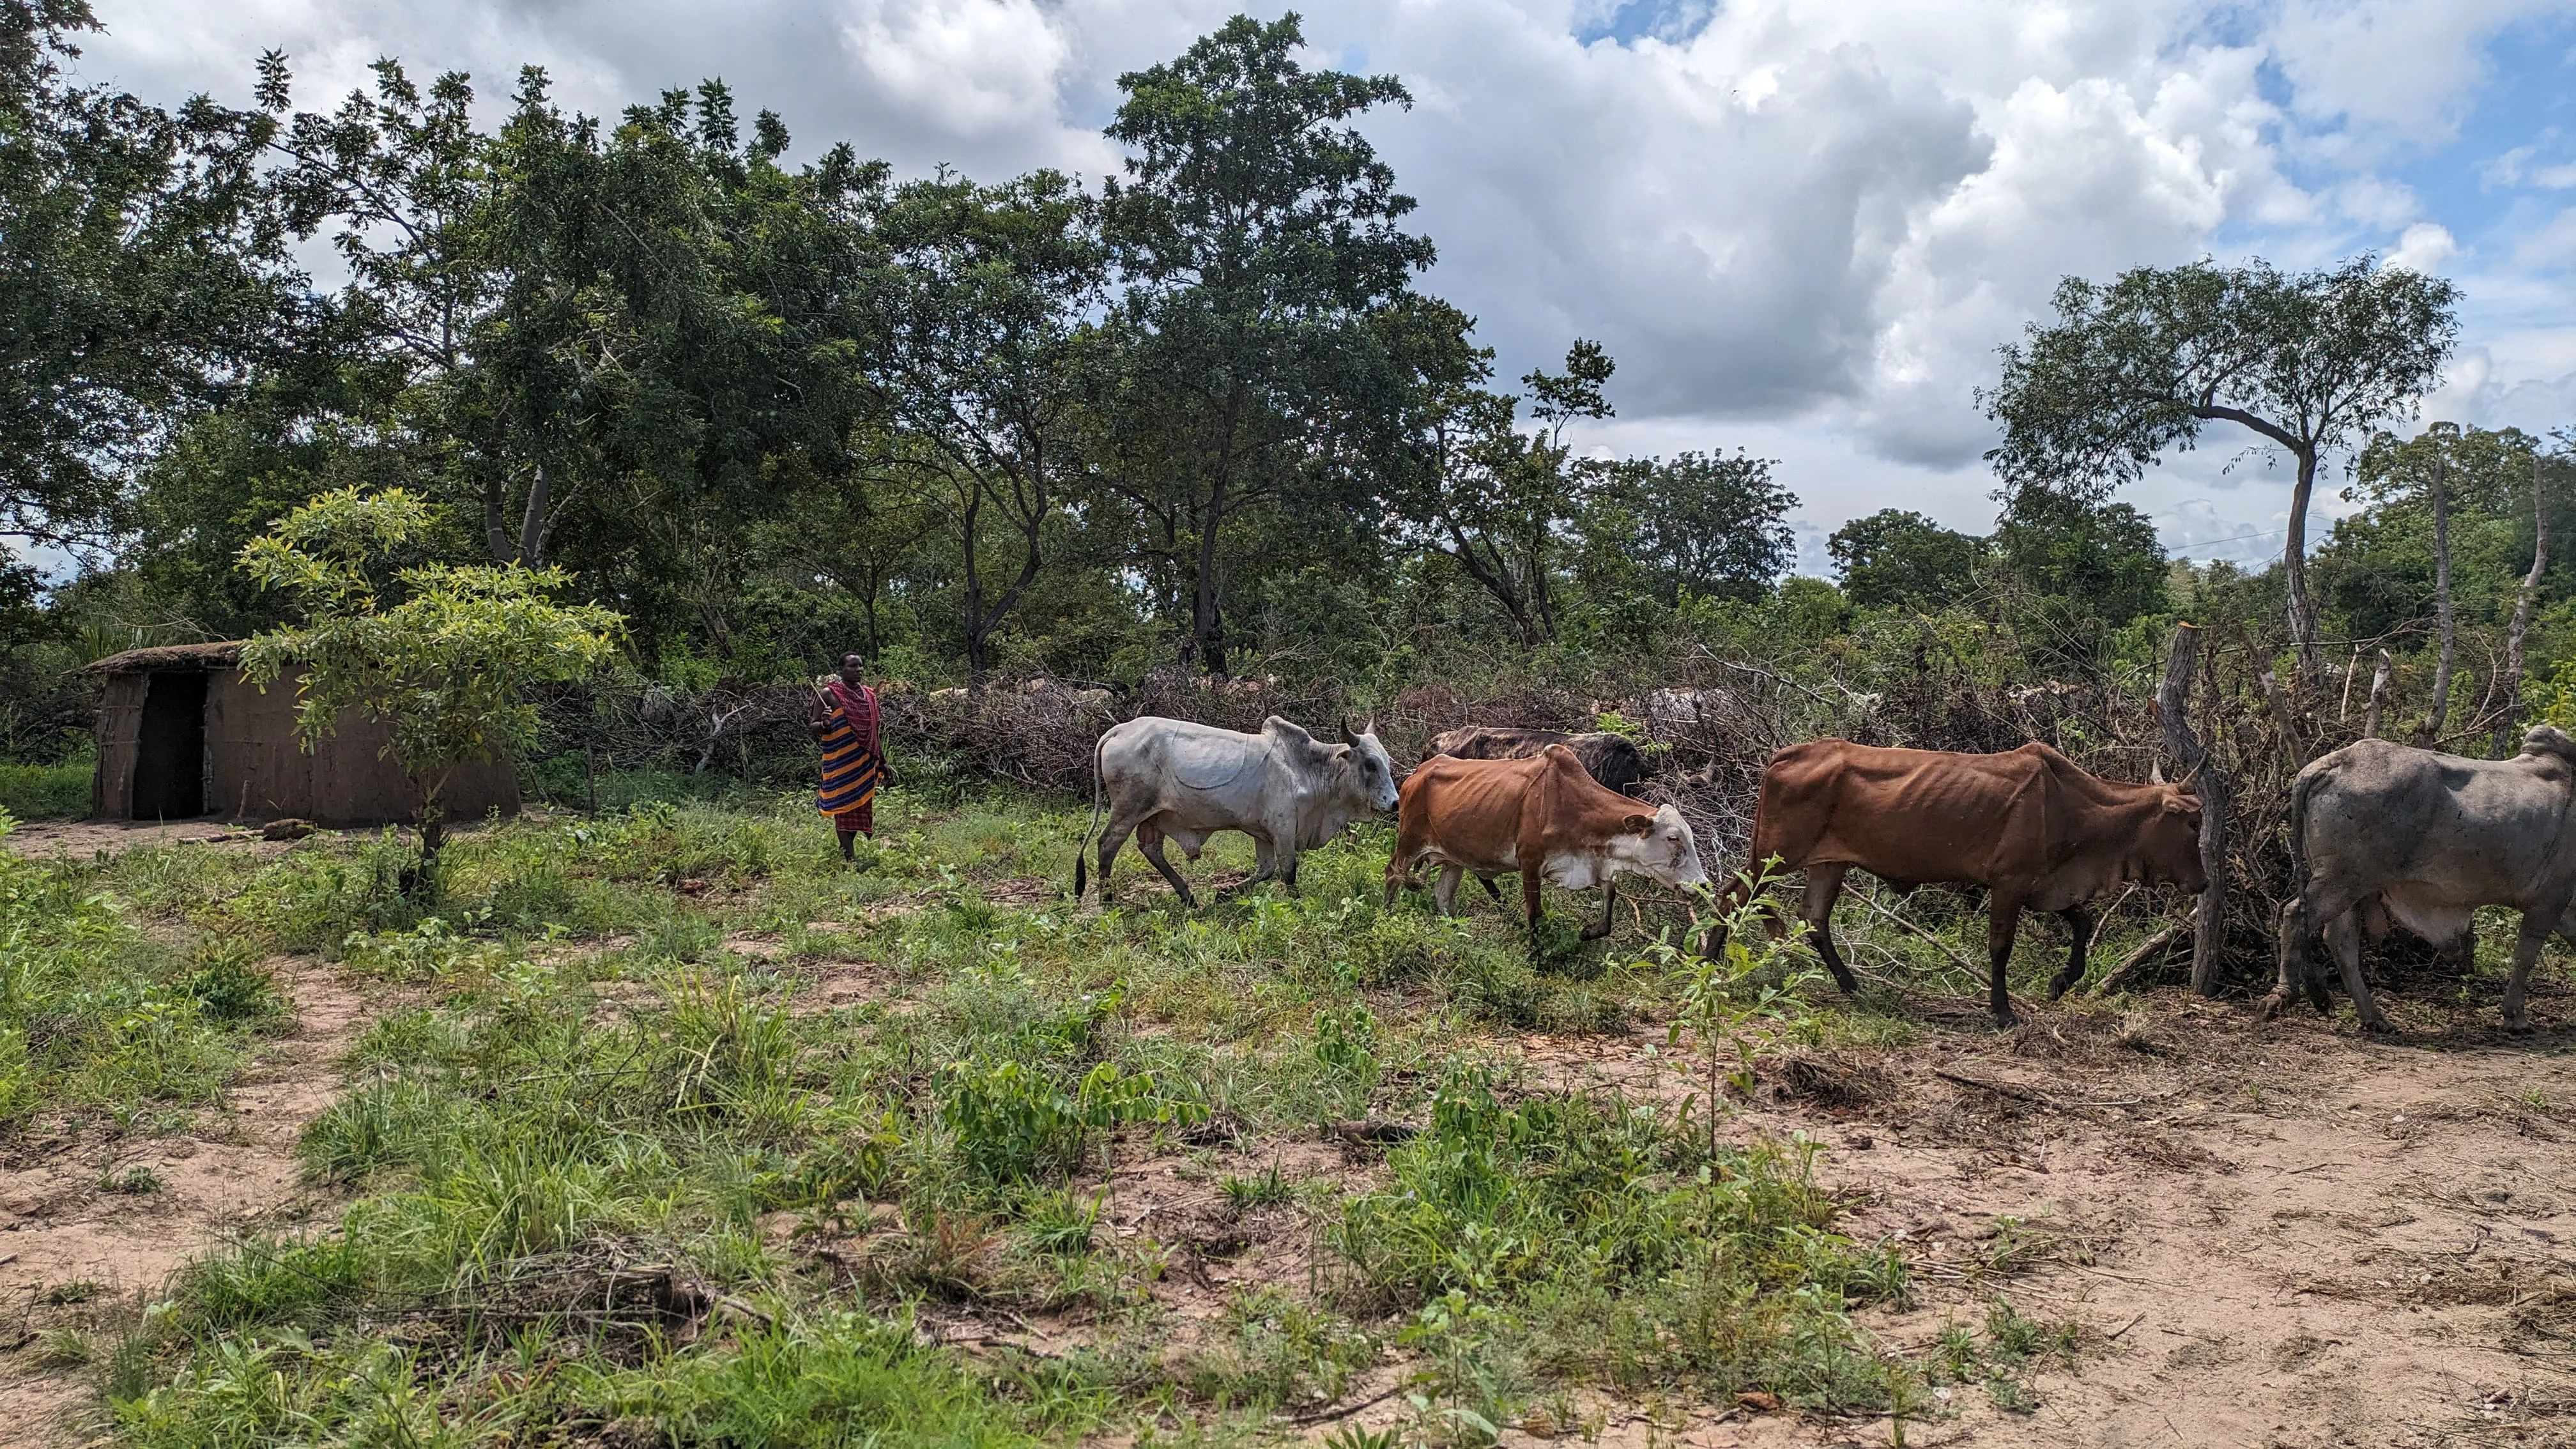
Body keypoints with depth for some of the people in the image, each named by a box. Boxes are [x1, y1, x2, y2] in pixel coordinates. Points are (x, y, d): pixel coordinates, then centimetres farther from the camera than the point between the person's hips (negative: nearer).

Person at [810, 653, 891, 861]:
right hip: (840, 761, -6)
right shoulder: (828, 694, -4)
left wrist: (883, 764, 20)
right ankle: (849, 855, -4)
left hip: (865, 762, 6)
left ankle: (844, 851, 19)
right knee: (844, 805, -5)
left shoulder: (868, 695, 13)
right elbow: (812, 728, -3)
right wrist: (824, 724, -26)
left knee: (861, 806, 7)